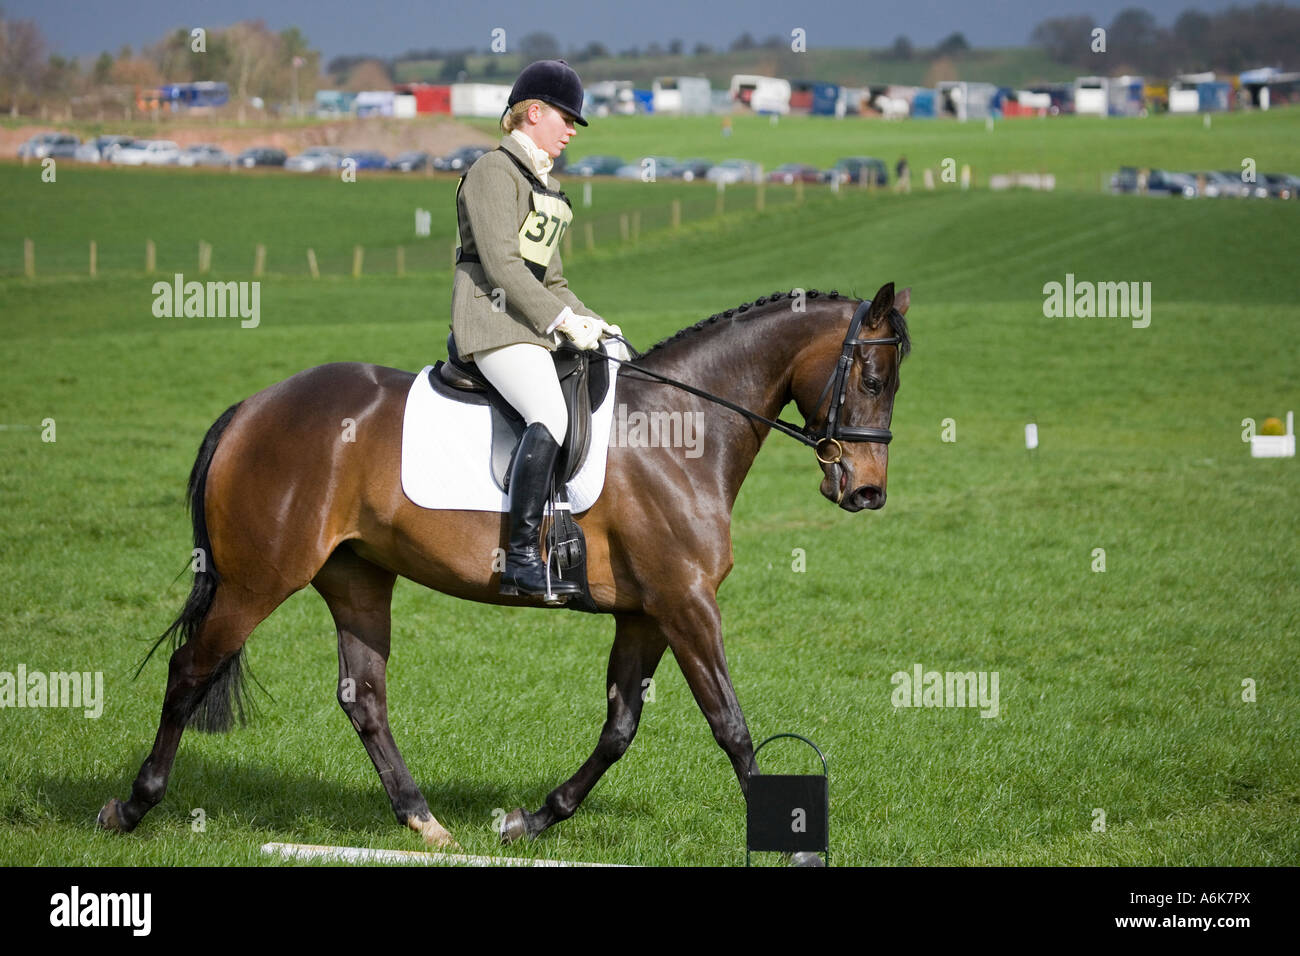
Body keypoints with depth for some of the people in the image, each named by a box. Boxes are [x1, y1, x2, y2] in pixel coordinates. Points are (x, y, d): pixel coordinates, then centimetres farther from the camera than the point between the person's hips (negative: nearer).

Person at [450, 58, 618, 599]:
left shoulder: (544, 184, 24)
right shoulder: (494, 171, -6)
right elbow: (500, 263, -16)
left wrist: (588, 321, 10)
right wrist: (563, 321, -18)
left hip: (531, 321, 10)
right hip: (492, 317, -10)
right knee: (550, 415, -28)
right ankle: (521, 557, -32)